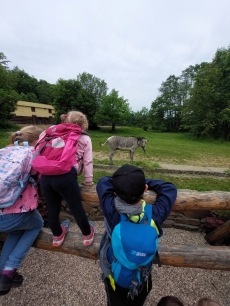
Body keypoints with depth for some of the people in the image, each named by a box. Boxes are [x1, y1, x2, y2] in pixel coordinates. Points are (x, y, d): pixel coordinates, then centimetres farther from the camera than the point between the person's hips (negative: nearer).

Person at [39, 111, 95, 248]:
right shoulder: (85, 138, 13)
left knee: (52, 207, 23)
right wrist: (88, 179, 20)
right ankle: (87, 235, 40)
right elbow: (87, 161, 11)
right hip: (65, 176, -4)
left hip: (46, 175, 5)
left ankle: (57, 236, 49)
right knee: (76, 207, 14)